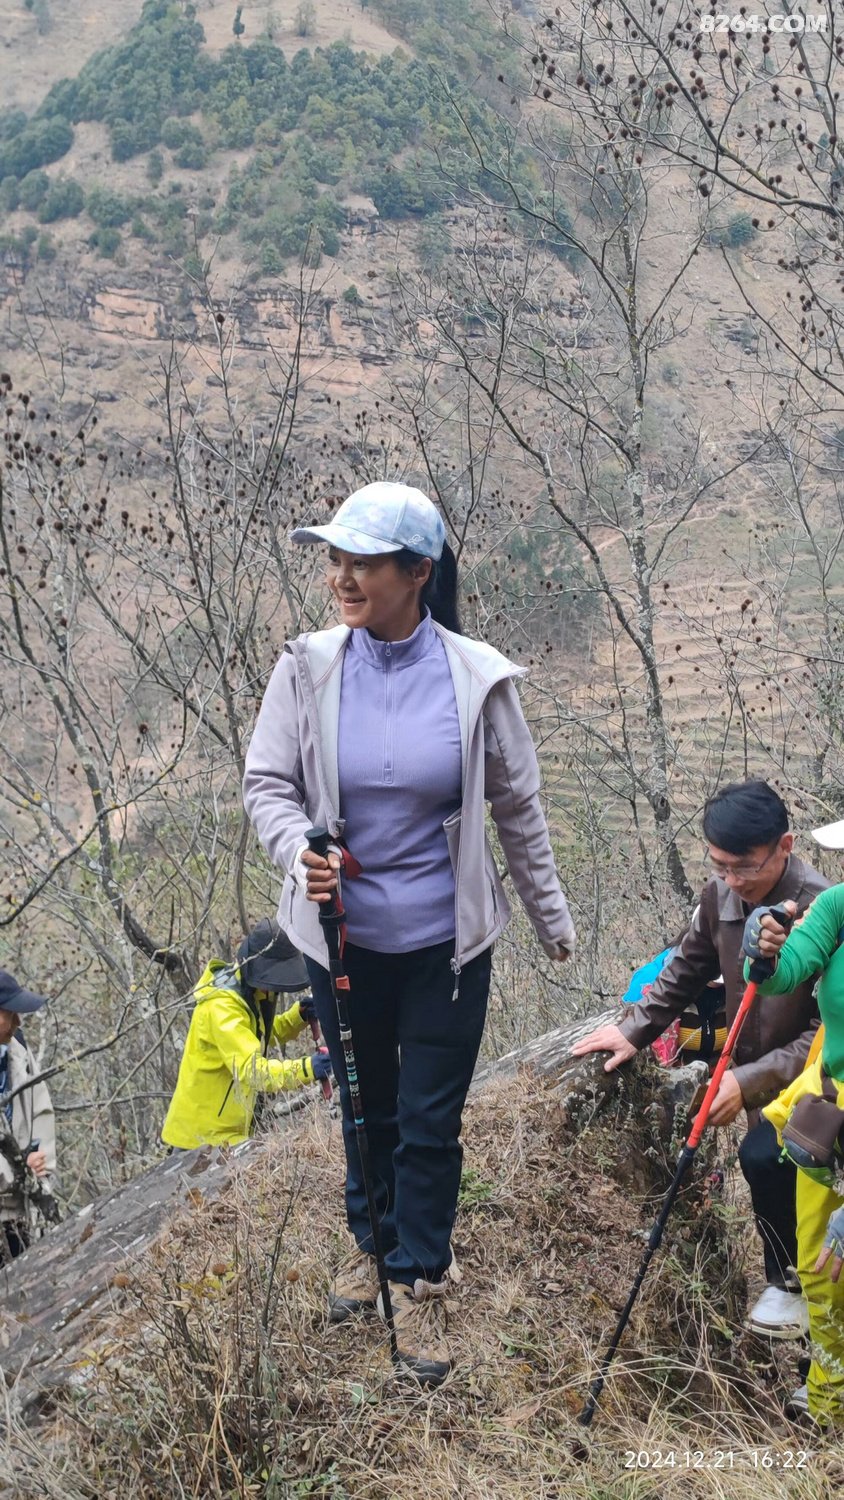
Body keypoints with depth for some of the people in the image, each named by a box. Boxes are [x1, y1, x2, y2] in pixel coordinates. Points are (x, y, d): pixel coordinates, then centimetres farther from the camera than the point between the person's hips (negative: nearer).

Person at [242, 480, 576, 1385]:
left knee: (430, 1120, 4)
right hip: (342, 934, 2)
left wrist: (552, 920, 9)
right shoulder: (307, 668, -10)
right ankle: (373, 1247, 44)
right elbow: (266, 783, -3)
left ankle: (418, 1288, 23)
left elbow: (518, 808, 0)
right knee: (365, 1104, 20)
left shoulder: (476, 678, -11)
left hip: (446, 940, -2)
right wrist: (301, 850, -25)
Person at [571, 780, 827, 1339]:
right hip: (753, 1068, 6)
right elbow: (687, 972, 10)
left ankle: (791, 1278, -1)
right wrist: (635, 1029, 3)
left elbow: (827, 1034, -25)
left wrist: (749, 1082, -32)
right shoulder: (720, 896, -8)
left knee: (764, 1154, -24)